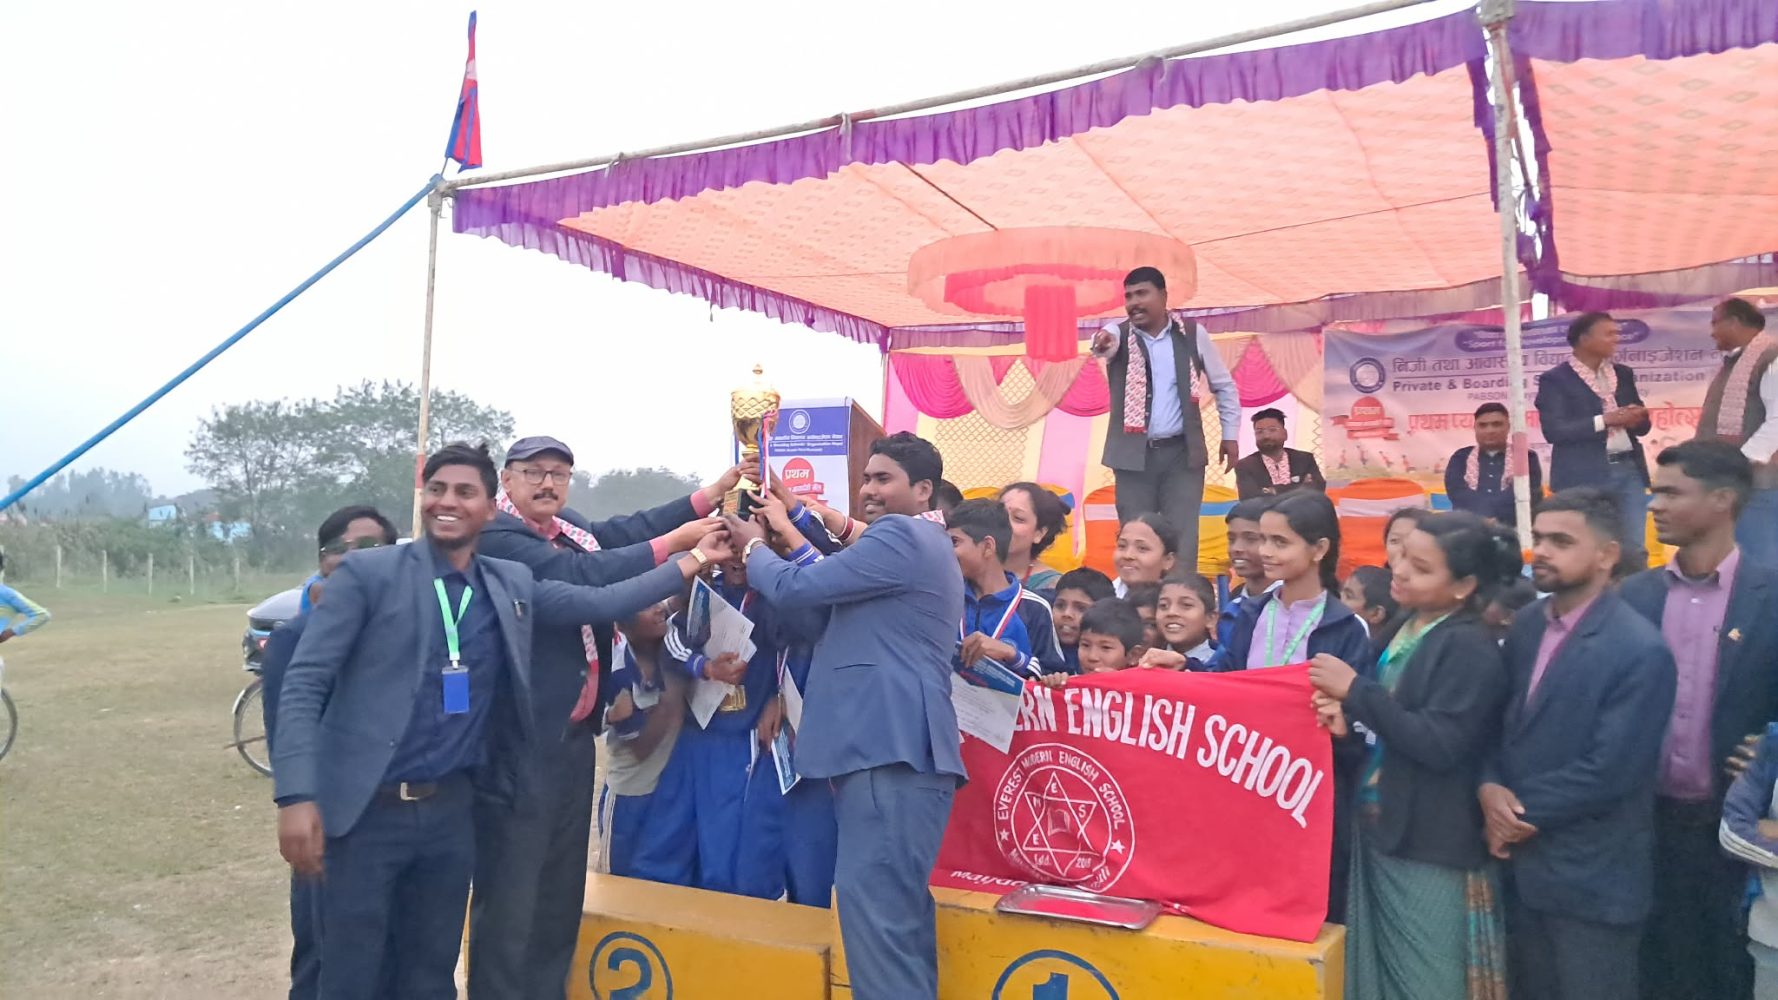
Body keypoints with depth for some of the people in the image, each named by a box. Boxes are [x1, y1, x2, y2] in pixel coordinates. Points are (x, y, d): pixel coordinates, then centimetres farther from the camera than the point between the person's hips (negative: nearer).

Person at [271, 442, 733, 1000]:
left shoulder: (511, 585, 7)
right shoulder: (368, 573, -7)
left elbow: (602, 603, 8)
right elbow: (304, 683, -10)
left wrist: (692, 561, 5)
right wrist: (297, 796, -18)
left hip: (451, 809, 4)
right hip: (367, 810, -4)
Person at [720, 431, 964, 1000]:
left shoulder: (900, 537, -8)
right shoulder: (918, 545, 25)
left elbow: (793, 588, -10)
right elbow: (828, 587, 32)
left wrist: (753, 547, 10)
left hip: (892, 748, -11)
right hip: (895, 746, 11)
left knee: (872, 901, -11)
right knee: (898, 904, 13)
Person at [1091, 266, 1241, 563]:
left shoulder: (1193, 334, 3)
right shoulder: (1119, 334, 0)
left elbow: (1224, 385, 13)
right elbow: (1107, 341, -26)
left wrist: (1229, 435, 10)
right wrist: (1102, 342, -50)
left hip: (1182, 452, 0)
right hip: (1133, 455, 0)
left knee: (1183, 536, -1)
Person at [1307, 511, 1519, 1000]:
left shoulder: (1471, 648, -17)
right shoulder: (1401, 629, 8)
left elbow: (1440, 745, -24)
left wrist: (1355, 690, -22)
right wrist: (1346, 715, -6)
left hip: (1430, 848, -8)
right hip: (1378, 829, 8)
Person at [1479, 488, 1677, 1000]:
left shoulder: (1641, 650, -19)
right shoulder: (1526, 625, 4)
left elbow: (1609, 769, -22)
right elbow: (1498, 721, 8)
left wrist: (1522, 810, -13)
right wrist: (1489, 787, -11)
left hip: (1592, 877, -6)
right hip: (1521, 861, 6)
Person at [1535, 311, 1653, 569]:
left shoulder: (1623, 374, 15)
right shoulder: (1555, 379, -4)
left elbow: (1642, 424, 16)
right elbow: (1553, 430, -15)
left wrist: (1635, 419, -8)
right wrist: (1604, 420, -19)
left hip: (1628, 470, 5)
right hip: (1585, 475, -5)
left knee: (1634, 549, 4)